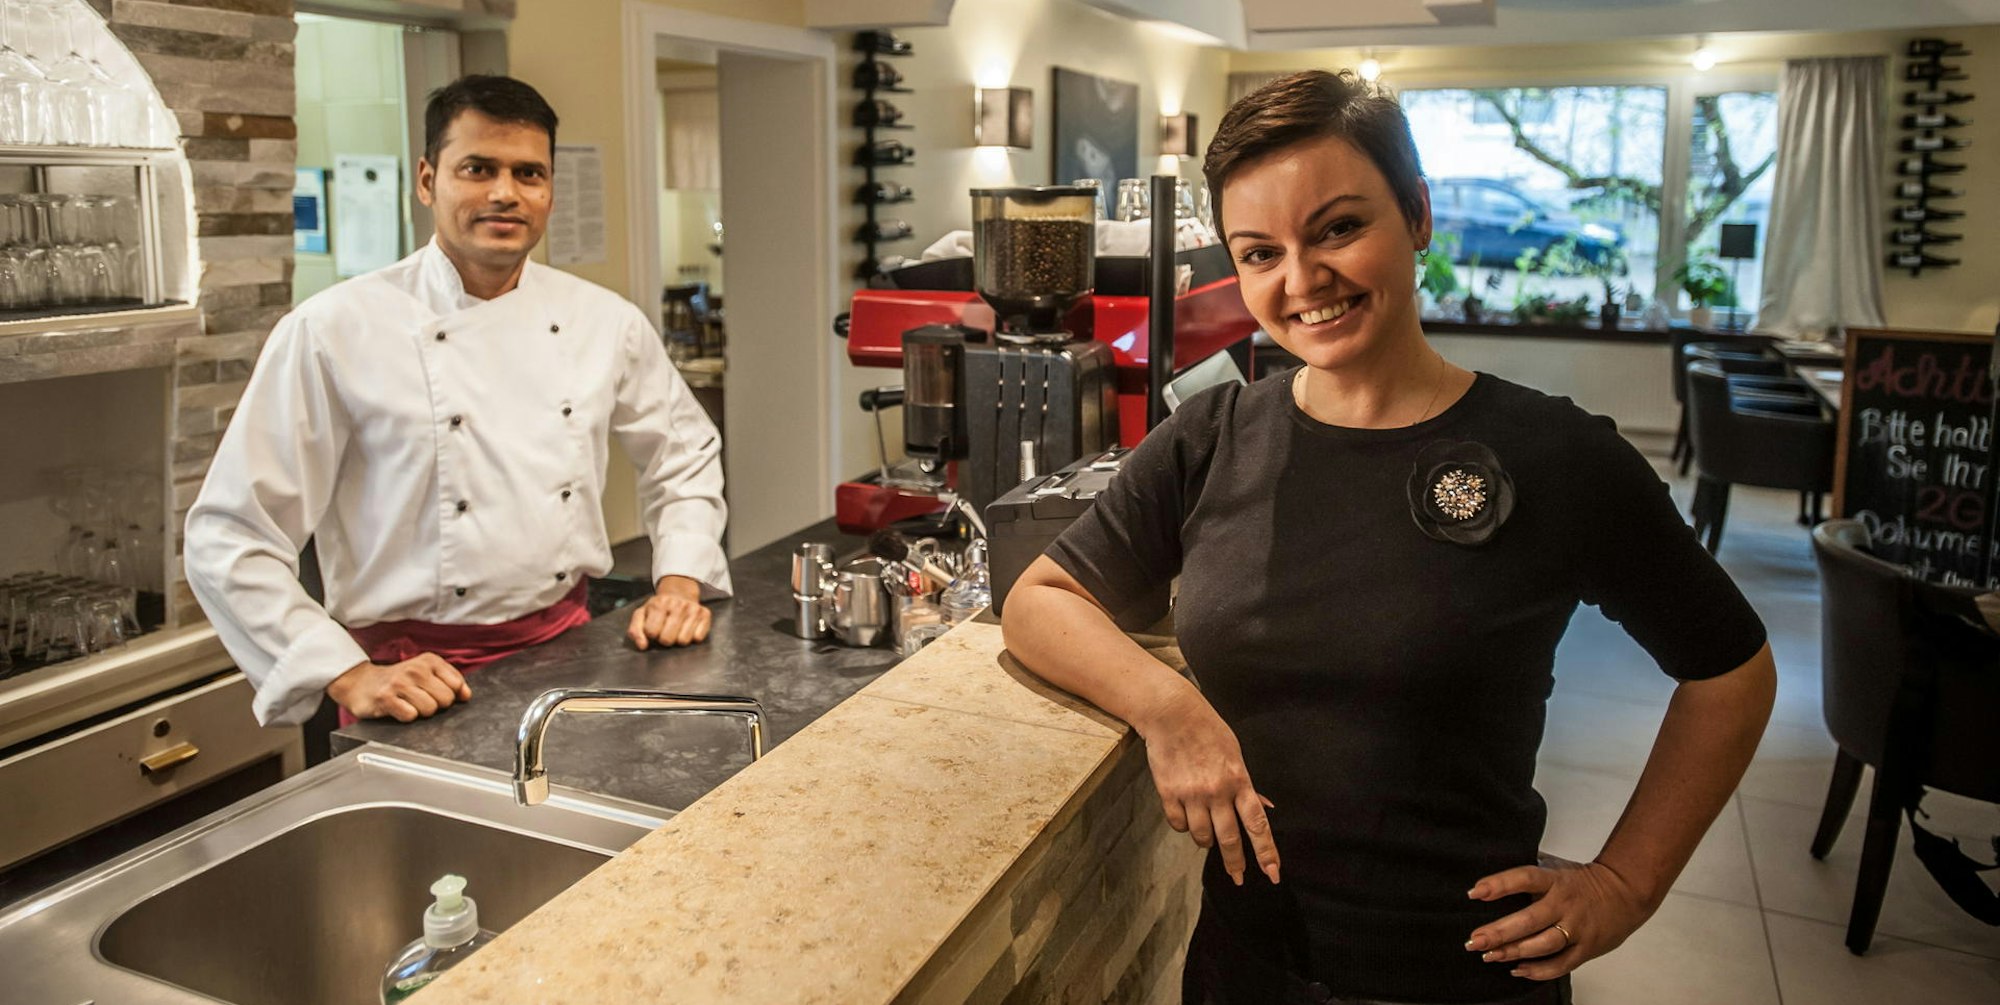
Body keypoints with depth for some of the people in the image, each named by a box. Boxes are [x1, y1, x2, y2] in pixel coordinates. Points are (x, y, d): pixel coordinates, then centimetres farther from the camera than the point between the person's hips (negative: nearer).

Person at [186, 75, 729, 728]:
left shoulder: (604, 323, 4)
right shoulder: (332, 332, -8)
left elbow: (686, 454, 19)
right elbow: (232, 539, -6)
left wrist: (679, 583, 5)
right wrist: (350, 677, -13)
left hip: (566, 651, 3)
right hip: (415, 680, -3)